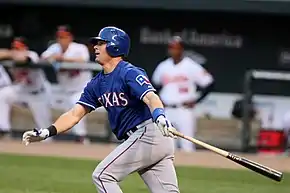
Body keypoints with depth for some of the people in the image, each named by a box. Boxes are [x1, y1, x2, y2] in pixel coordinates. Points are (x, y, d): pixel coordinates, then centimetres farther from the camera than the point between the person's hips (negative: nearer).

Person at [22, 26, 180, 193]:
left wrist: (159, 115, -49)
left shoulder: (129, 73, -11)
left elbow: (151, 97, -28)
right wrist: (47, 132, 0)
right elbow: (75, 114, 13)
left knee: (103, 176, -7)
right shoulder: (97, 84, 15)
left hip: (148, 133, -9)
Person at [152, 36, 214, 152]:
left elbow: (209, 84, -5)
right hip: (166, 111, 4)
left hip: (185, 111, -4)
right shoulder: (163, 66, 8)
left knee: (187, 147, -7)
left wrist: (196, 101, -9)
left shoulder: (191, 67, -6)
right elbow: (155, 84, 24)